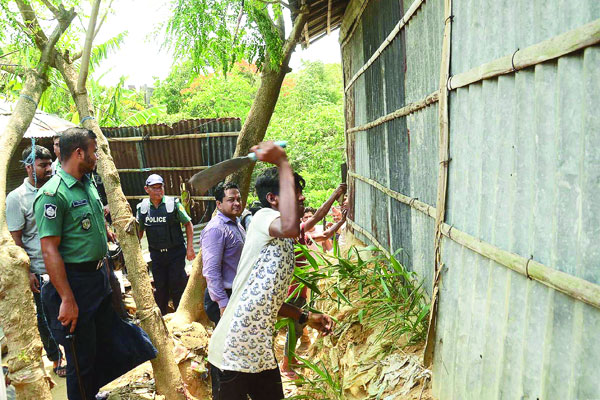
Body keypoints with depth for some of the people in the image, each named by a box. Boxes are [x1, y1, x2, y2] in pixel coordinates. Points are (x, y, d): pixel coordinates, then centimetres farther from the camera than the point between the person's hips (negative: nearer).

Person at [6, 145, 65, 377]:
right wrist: (27, 272, -13)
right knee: (45, 318, 10)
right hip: (40, 271, -4)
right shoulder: (16, 198, -8)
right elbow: (16, 240, -9)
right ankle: (56, 360, 27)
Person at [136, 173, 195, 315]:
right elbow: (139, 231, 13)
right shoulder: (142, 207, 2)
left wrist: (190, 248, -7)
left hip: (176, 252, -3)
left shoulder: (173, 203, -8)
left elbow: (188, 224, -2)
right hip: (156, 254, 3)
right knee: (160, 287, 11)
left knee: (177, 284, 0)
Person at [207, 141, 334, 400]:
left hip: (261, 350, 9)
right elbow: (290, 227, -39)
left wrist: (306, 318, 18)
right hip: (234, 351, -9)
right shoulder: (263, 218, -13)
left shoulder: (285, 245, 14)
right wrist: (283, 163, -31)